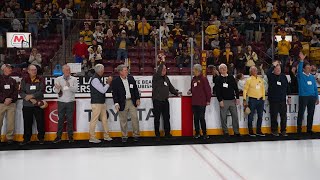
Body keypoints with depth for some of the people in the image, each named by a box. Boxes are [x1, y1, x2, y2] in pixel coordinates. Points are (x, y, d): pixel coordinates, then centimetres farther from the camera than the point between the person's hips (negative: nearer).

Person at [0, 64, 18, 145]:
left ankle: (10, 138, 6)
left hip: (12, 104, 2)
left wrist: (10, 99, -9)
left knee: (11, 122, -1)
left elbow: (16, 92, 7)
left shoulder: (13, 81, 15)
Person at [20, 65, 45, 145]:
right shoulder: (24, 80, 4)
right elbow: (21, 92, -3)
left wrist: (31, 96, -18)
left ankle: (41, 138, 15)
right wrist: (31, 99, -14)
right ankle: (26, 138, 20)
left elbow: (42, 91, -10)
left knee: (40, 122, 2)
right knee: (27, 123, 8)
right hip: (27, 105, 1)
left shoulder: (40, 79, 1)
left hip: (38, 105, -1)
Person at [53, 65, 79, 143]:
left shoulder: (74, 79, 3)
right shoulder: (58, 79, 5)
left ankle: (70, 136, 12)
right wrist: (57, 88, -25)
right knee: (60, 119, 4)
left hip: (70, 102, 0)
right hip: (61, 102, 1)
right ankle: (58, 136, 10)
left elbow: (76, 89, -8)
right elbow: (56, 91, -2)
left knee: (70, 120, 4)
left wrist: (69, 86, -26)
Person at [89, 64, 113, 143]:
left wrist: (108, 83, 8)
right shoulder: (95, 79, -15)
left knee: (104, 119, 12)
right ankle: (92, 138, 5)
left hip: (102, 102, 10)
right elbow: (102, 90, -16)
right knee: (94, 120, -2)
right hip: (96, 103, -10)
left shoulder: (99, 78, 15)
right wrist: (108, 83, -9)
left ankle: (106, 136, 21)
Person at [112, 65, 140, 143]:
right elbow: (114, 93, -7)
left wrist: (137, 99, 7)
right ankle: (124, 136, 19)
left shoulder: (131, 78, 6)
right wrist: (116, 103, -14)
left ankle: (136, 135, 15)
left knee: (135, 118, 3)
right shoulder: (115, 81, -6)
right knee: (123, 120, 6)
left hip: (132, 101, 3)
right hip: (122, 103, -3)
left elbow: (135, 89, 13)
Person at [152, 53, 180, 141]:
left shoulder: (166, 78, 14)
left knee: (167, 118, 10)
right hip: (157, 101, -6)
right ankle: (157, 135, 12)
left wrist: (176, 93, 23)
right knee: (157, 118, 4)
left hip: (165, 100, 6)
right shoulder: (155, 77, -7)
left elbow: (171, 87, 24)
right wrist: (162, 62, -30)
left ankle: (167, 133, 19)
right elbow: (158, 72, -29)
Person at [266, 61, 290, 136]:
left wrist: (289, 96, 12)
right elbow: (268, 73, -29)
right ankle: (274, 130, 16)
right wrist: (273, 66, -20)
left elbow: (287, 87, 13)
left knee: (284, 116, 7)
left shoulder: (283, 76, 6)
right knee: (274, 116, 4)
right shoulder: (271, 76, -4)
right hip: (273, 100, -3)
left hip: (282, 100, 3)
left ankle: (283, 130, 18)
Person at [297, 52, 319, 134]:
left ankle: (309, 129, 19)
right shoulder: (301, 76, -1)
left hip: (312, 97, 5)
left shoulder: (312, 77, 12)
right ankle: (299, 130, 4)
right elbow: (299, 69, -23)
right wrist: (301, 60, -34)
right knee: (301, 113, -2)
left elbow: (315, 88, 14)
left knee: (311, 113, 9)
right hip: (303, 97, -5)